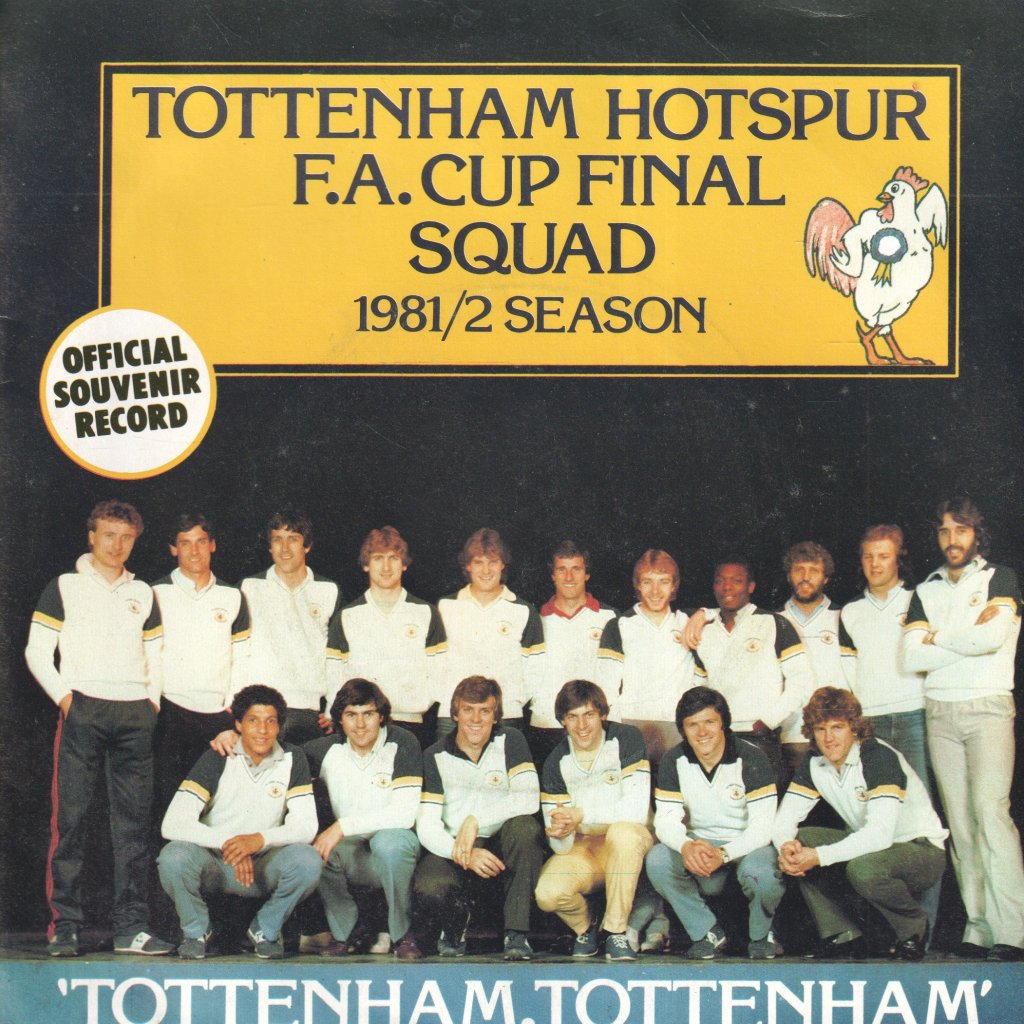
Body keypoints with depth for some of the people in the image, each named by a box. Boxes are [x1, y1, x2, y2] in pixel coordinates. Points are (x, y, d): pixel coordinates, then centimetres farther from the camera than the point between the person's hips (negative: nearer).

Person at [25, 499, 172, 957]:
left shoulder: (142, 593, 18)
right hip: (82, 712, -3)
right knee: (70, 817, -7)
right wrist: (64, 697, -7)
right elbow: (37, 651, 3)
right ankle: (64, 925, -4)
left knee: (134, 821, 1)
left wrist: (153, 700, 8)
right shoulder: (64, 587, 8)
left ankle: (131, 926, 3)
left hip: (134, 716, 3)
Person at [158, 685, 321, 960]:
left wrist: (260, 839, -30)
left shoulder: (292, 760, -3)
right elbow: (173, 824, -19)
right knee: (173, 857, -32)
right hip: (214, 864, -1)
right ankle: (196, 931, -1)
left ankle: (265, 930, 0)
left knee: (307, 861, -29)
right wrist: (227, 843, -33)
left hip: (263, 867, 1)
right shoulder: (217, 759, -9)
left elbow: (307, 826, -11)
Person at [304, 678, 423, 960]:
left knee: (388, 841, -37)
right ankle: (344, 934, -3)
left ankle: (403, 934, -14)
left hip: (395, 852, -3)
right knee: (308, 848, -26)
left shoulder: (401, 744, -9)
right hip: (355, 856, 3)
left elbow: (405, 814, -20)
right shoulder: (328, 750, 3)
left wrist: (343, 826, -25)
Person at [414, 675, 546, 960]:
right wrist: (464, 854, -28)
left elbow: (529, 798, -17)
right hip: (453, 850, 0)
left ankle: (517, 933, -24)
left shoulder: (510, 742, -1)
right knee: (428, 888, -32)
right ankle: (455, 926, 7)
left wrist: (475, 820, -27)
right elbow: (427, 826, -9)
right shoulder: (436, 757, 0)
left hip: (504, 848, 0)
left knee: (524, 826, -33)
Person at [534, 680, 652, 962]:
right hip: (582, 848, 2)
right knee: (547, 893, -28)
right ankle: (585, 926, 10)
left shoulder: (626, 740, -9)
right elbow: (560, 846, -4)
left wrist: (582, 816, -26)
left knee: (623, 832, -38)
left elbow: (637, 810, -19)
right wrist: (559, 835, -29)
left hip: (629, 843, -2)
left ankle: (616, 933, -22)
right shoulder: (556, 763, 0)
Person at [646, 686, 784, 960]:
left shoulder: (750, 758, -12)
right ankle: (708, 934, -6)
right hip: (700, 845, 3)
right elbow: (666, 819, -8)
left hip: (747, 845, -3)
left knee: (760, 873, -37)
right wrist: (687, 846, -32)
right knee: (657, 860, -26)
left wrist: (724, 854, -34)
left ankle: (761, 935, -2)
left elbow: (764, 825, -17)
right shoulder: (674, 762, -2)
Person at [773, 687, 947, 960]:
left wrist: (818, 856, -39)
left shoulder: (879, 758, -24)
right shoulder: (813, 763, -3)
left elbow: (880, 834, -34)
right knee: (798, 843, -12)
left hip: (921, 847, -7)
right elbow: (784, 818, -4)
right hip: (866, 846, 7)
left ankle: (915, 929, -6)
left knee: (863, 869, -36)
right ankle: (843, 935, -5)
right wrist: (787, 846, -29)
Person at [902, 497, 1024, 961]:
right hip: (939, 713, 5)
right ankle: (978, 929, 0)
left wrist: (937, 637, 0)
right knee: (960, 821, 0)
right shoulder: (926, 591, 16)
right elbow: (910, 658, 2)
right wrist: (969, 641, -4)